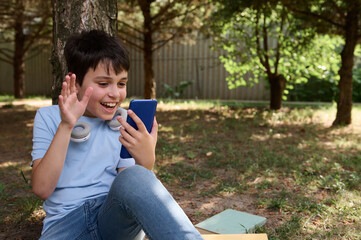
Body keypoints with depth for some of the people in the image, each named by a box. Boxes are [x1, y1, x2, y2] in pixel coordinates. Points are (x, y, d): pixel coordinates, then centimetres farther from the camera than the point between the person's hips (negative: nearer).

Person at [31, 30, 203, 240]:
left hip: (116, 218, 2)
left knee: (133, 176, -31)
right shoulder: (48, 118, 5)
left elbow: (133, 192, 1)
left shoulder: (126, 123, 7)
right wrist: (66, 127, -17)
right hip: (65, 222, -1)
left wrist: (146, 163, -20)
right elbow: (42, 189, -7)